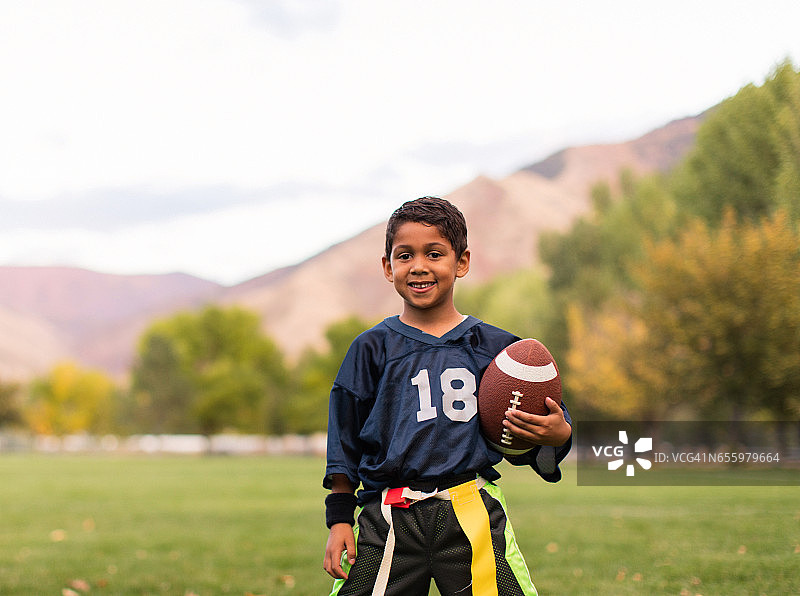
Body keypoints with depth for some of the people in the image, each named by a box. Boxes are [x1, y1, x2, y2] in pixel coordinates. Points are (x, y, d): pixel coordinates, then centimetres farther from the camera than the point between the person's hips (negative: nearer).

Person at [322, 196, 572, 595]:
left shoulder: (494, 348, 8)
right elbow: (344, 442, 11)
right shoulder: (372, 349, 7)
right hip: (388, 521, 0)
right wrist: (339, 520, 6)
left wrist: (558, 435, -11)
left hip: (472, 515, 0)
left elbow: (521, 443, 11)